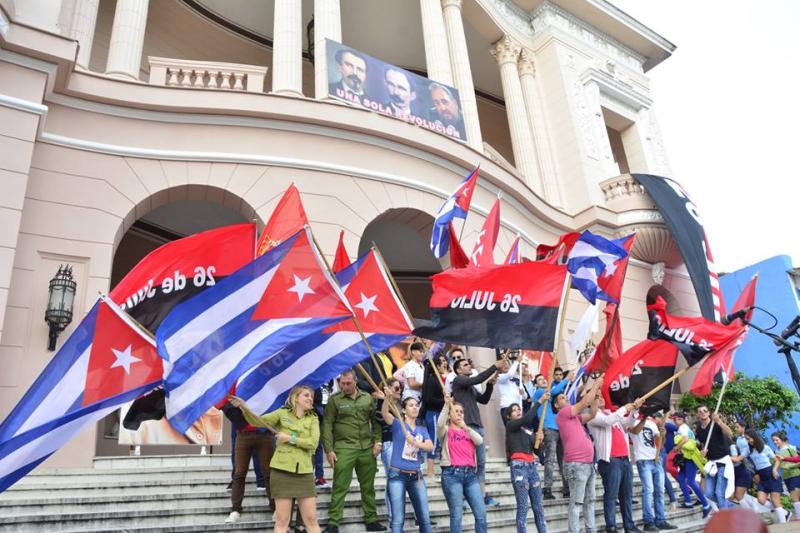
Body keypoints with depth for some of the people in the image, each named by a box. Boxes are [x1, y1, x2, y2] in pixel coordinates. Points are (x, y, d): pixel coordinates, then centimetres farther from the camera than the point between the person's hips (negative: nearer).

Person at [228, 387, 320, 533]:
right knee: (282, 520, 2)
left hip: (304, 473, 2)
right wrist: (245, 408, -17)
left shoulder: (313, 419, 6)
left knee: (311, 520, 4)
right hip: (281, 470, -1)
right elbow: (258, 421, -1)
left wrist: (290, 438, -12)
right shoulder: (283, 413, 4)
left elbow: (313, 443, -7)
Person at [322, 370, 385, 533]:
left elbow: (375, 420, 14)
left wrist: (377, 441, 3)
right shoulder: (334, 399, -2)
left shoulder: (367, 398, 8)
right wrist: (329, 450, -8)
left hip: (367, 448, 4)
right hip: (343, 448, -3)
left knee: (368, 487, 12)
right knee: (340, 487, -2)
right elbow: (327, 425, -3)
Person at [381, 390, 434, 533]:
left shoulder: (422, 430, 13)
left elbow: (430, 447, -4)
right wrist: (387, 397, -38)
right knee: (398, 519, -4)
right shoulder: (398, 424, 1)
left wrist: (416, 442, -22)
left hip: (416, 476, 5)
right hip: (397, 475, -4)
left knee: (424, 518, 5)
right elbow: (384, 413, -20)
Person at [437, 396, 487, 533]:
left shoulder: (468, 431, 21)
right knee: (457, 515, -6)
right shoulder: (446, 431, 7)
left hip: (470, 474, 5)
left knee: (481, 514, 1)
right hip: (452, 474, -4)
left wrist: (466, 427, -10)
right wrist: (446, 405, -25)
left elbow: (480, 441, 1)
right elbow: (440, 424, -17)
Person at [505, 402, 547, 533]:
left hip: (531, 465, 6)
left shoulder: (529, 428, 22)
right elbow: (526, 418, -13)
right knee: (523, 507, -7)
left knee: (538, 506, 6)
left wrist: (539, 438, -4)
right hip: (519, 465, -6)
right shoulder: (510, 425, 5)